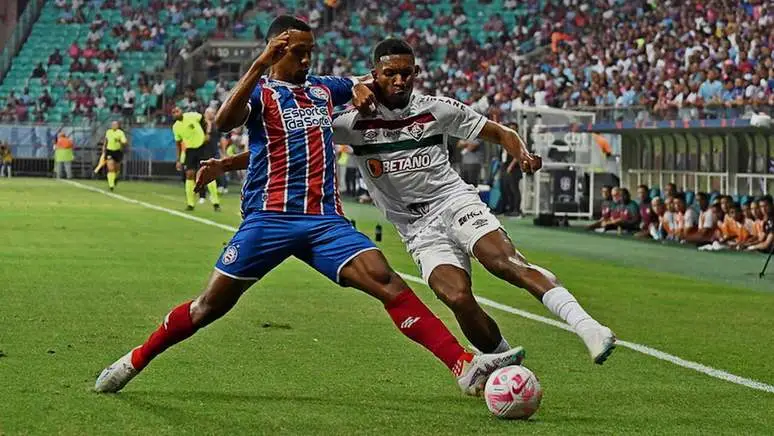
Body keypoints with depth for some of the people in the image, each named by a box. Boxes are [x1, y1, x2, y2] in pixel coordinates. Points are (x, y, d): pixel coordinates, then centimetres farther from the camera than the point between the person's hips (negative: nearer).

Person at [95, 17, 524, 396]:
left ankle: (465, 367, -26)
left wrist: (361, 92, 17)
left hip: (325, 220, 3)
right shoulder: (260, 92, 2)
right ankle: (134, 361, 20)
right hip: (268, 219, -3)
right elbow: (224, 121, -20)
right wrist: (260, 64, -26)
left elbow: (357, 86, 42)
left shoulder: (323, 88, 19)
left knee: (386, 281, -15)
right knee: (211, 305, -1)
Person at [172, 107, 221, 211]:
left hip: (202, 146, -2)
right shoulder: (175, 127, -4)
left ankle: (215, 202, -3)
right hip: (190, 150, 2)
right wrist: (178, 160, 3)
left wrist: (206, 134, -3)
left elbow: (204, 120, 5)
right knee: (189, 174, -6)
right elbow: (178, 143, 6)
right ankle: (190, 204, 4)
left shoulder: (192, 116, -12)